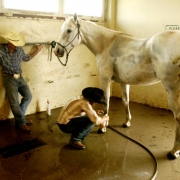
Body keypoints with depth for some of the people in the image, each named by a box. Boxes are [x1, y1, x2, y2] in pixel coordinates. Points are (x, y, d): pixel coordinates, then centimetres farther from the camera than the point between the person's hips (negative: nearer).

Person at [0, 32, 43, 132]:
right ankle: (21, 123, 11)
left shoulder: (19, 50, 1)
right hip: (9, 79, -6)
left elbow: (27, 58, 19)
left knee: (28, 96, 6)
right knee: (14, 103, -4)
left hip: (20, 77, 6)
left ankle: (19, 117, 21)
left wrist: (38, 50, 18)